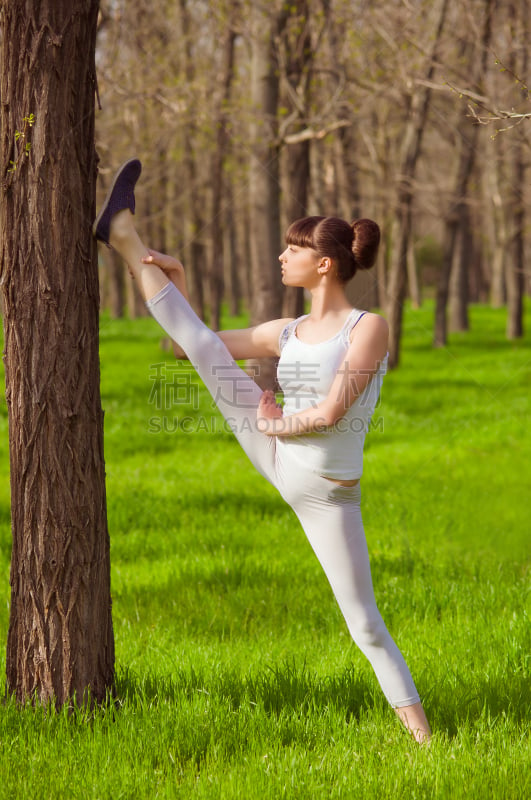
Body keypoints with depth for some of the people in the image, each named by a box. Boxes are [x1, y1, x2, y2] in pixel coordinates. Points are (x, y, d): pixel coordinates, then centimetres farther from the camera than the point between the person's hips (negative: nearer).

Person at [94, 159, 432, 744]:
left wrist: (276, 422, -6)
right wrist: (175, 281, 7)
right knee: (200, 341, 2)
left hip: (327, 494, -5)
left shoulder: (369, 327, -13)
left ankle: (418, 733, 5)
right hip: (278, 462, 5)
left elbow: (330, 412, -21)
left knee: (365, 626, -5)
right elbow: (192, 348, 15)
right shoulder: (287, 334, 6)